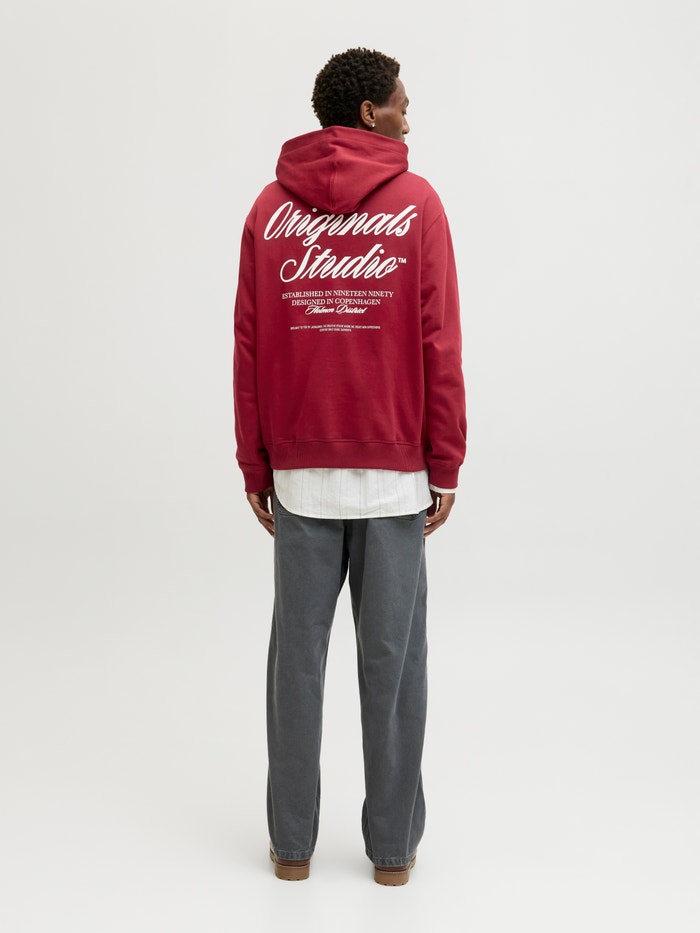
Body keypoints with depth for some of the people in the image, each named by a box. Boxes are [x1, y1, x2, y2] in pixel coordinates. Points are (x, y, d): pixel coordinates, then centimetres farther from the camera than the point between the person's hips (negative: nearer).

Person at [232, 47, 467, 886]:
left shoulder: (269, 210, 3)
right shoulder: (416, 204, -4)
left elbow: (249, 348, 2)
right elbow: (439, 345, -7)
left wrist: (255, 469, 8)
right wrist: (446, 467, 0)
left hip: (300, 473, 2)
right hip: (395, 473, -2)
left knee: (298, 653, 9)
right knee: (392, 657, 7)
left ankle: (292, 843, 18)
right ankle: (393, 845, 17)